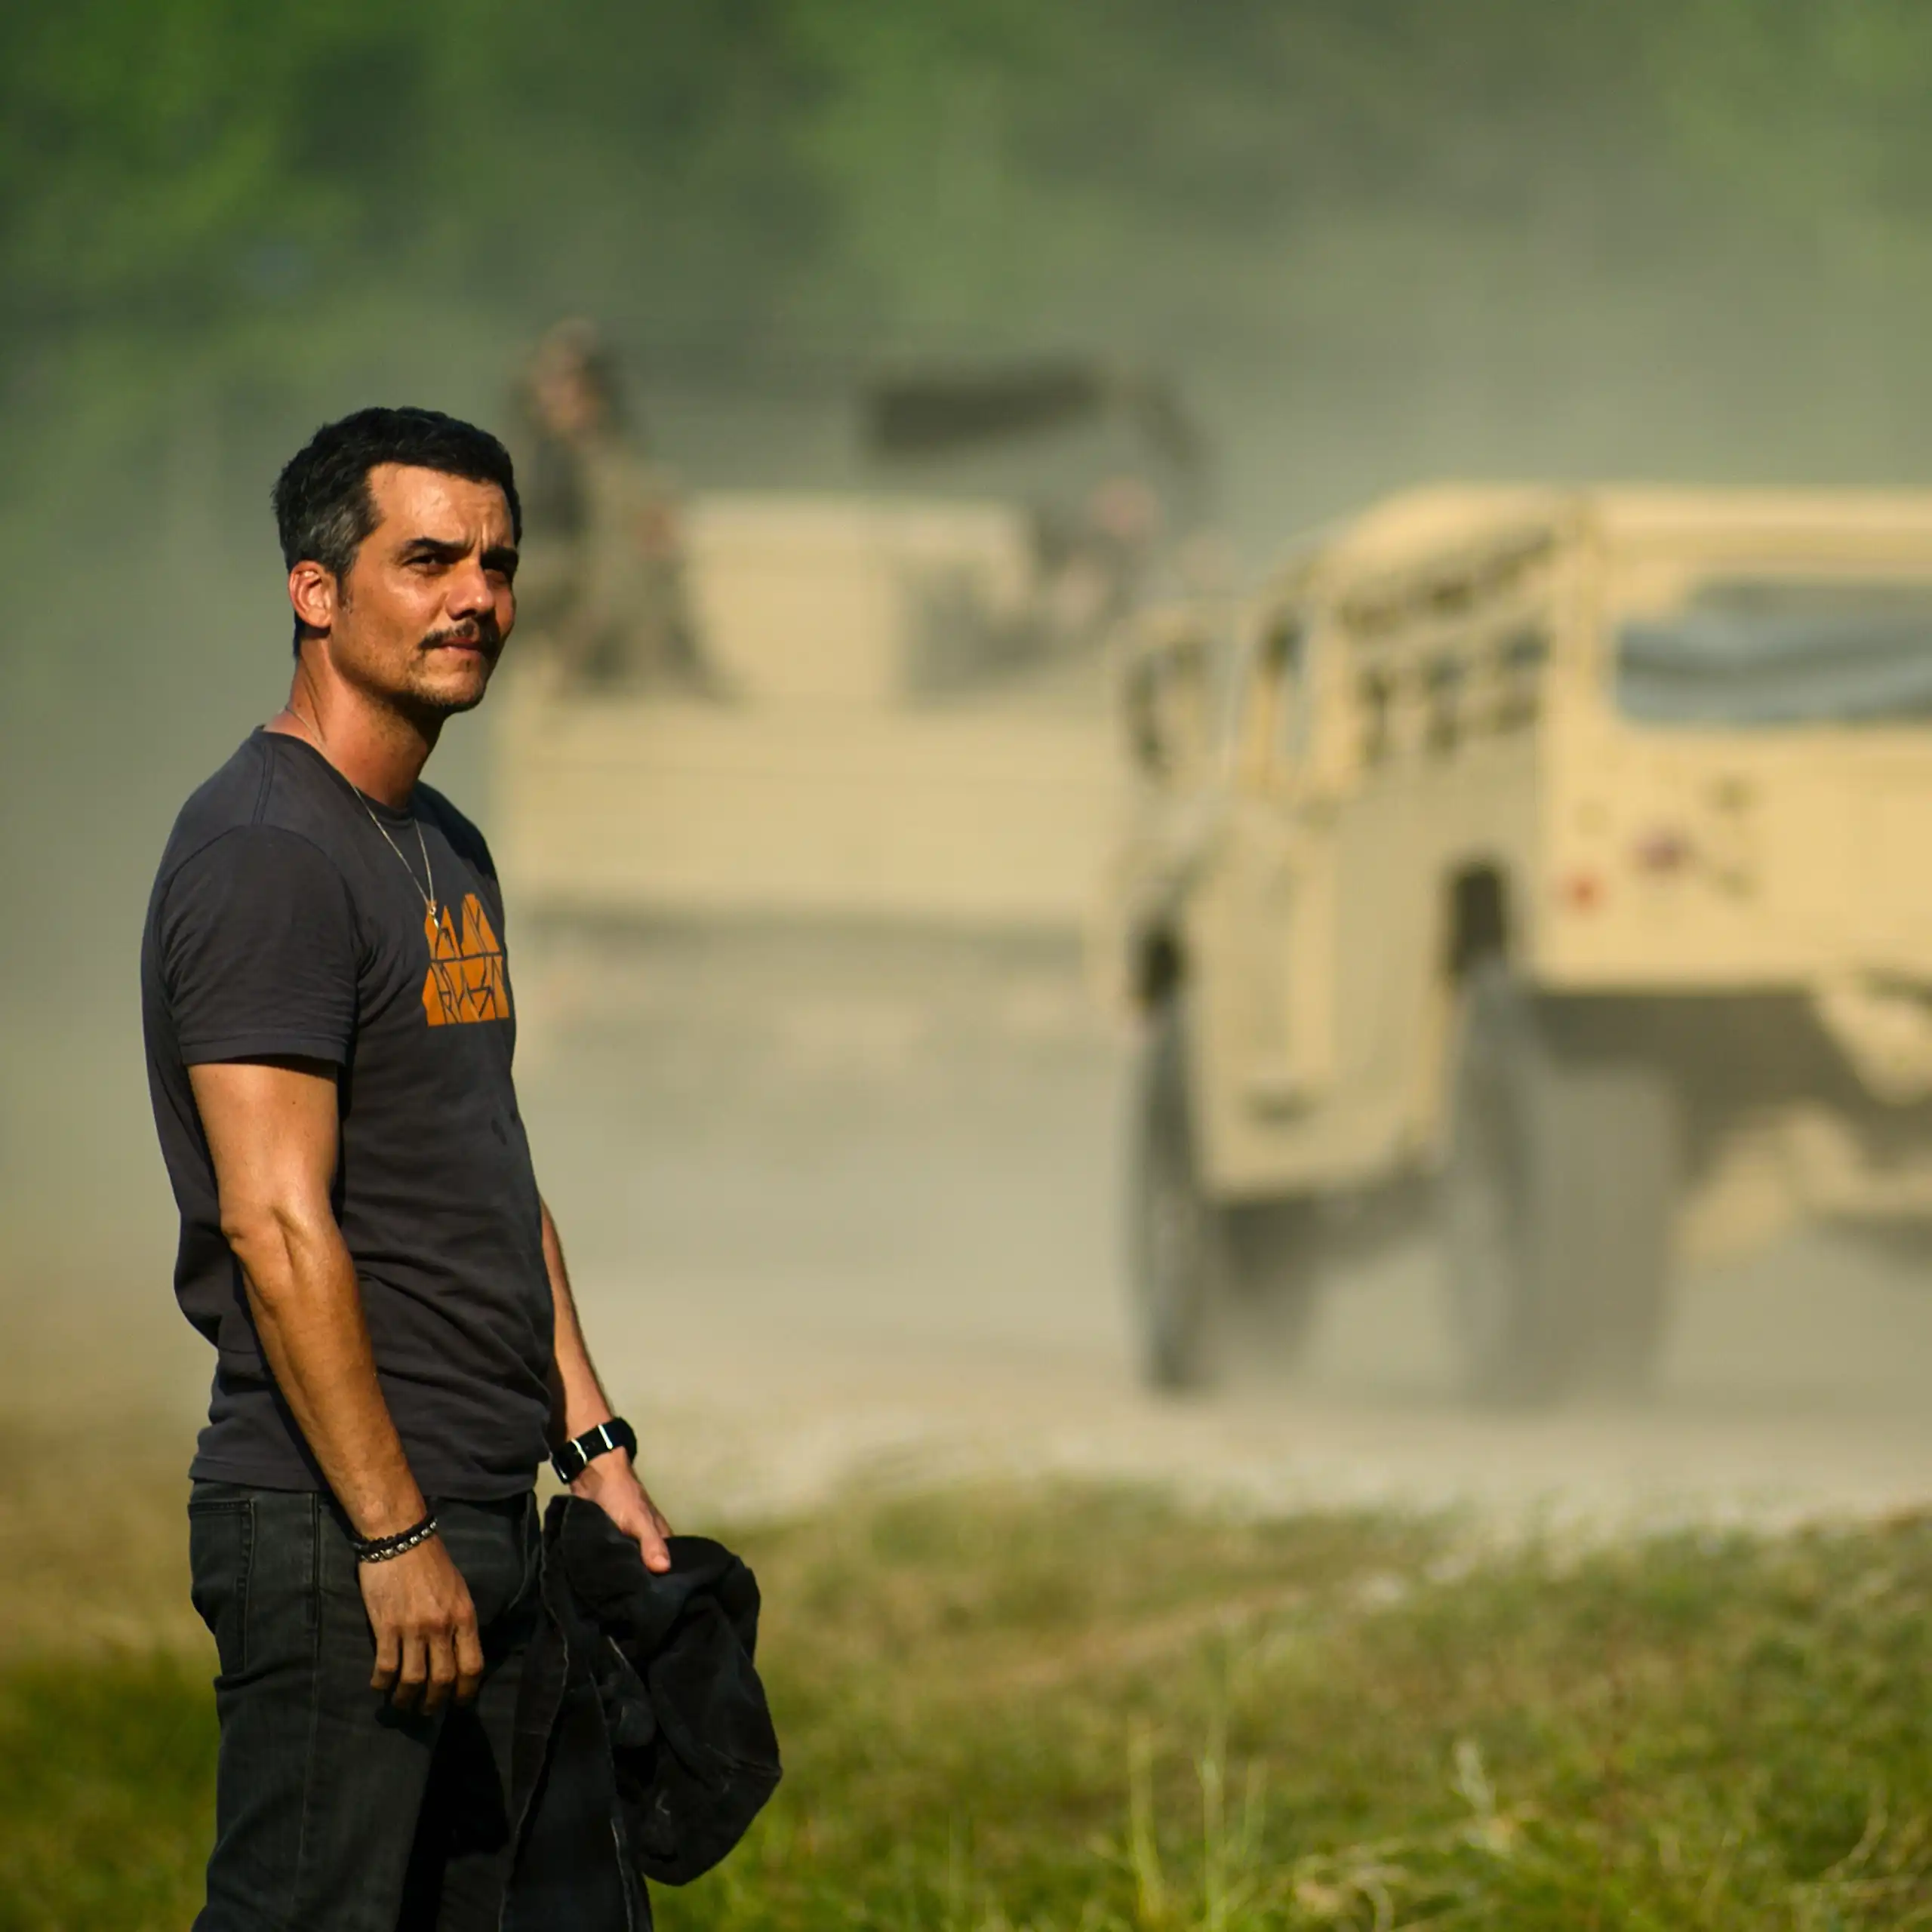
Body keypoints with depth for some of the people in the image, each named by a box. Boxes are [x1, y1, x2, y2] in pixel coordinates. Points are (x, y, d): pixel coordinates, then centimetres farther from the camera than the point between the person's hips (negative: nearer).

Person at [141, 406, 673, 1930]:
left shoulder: (445, 849, 17)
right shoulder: (268, 856, -14)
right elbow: (277, 1225, -20)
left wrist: (592, 1438, 16)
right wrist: (395, 1532, -21)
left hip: (480, 1518, 10)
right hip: (338, 1528, -10)